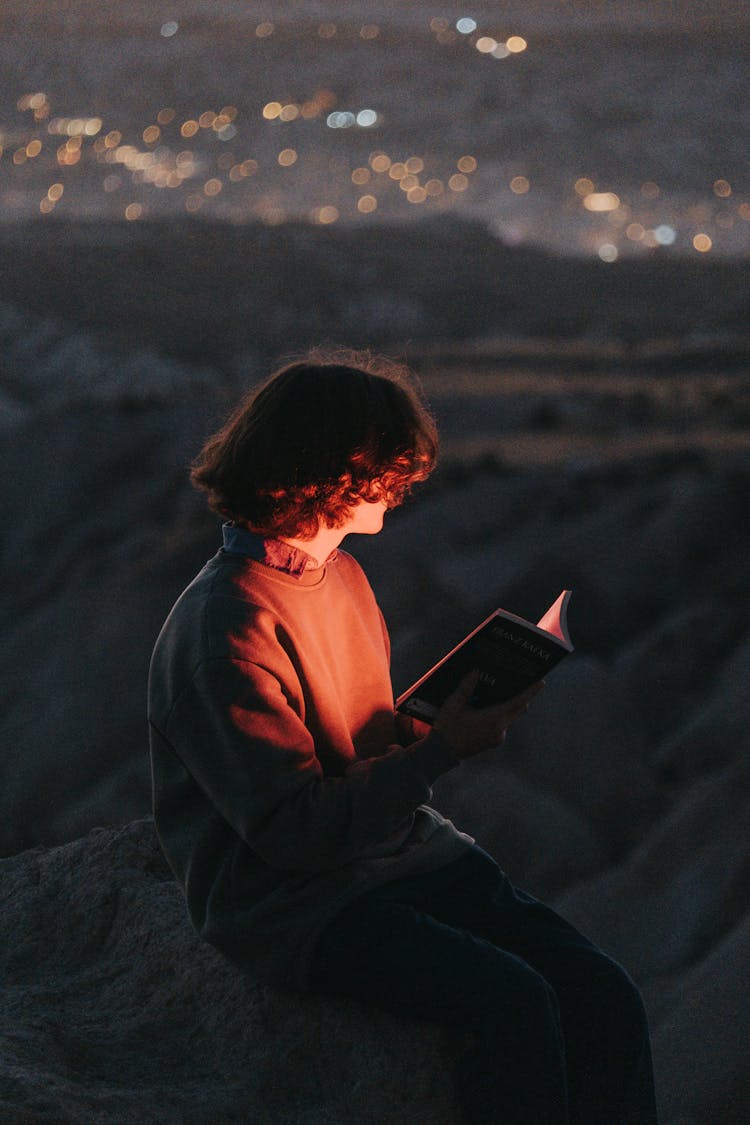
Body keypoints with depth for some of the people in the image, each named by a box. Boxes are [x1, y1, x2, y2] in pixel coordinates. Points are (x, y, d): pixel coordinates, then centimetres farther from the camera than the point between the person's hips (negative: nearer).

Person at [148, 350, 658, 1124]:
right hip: (295, 905, -8)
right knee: (512, 1000, -28)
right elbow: (295, 831, -20)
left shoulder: (340, 575, 11)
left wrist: (447, 722, 1)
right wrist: (442, 751, -21)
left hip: (405, 852, 8)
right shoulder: (225, 632, -18)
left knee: (601, 996, -12)